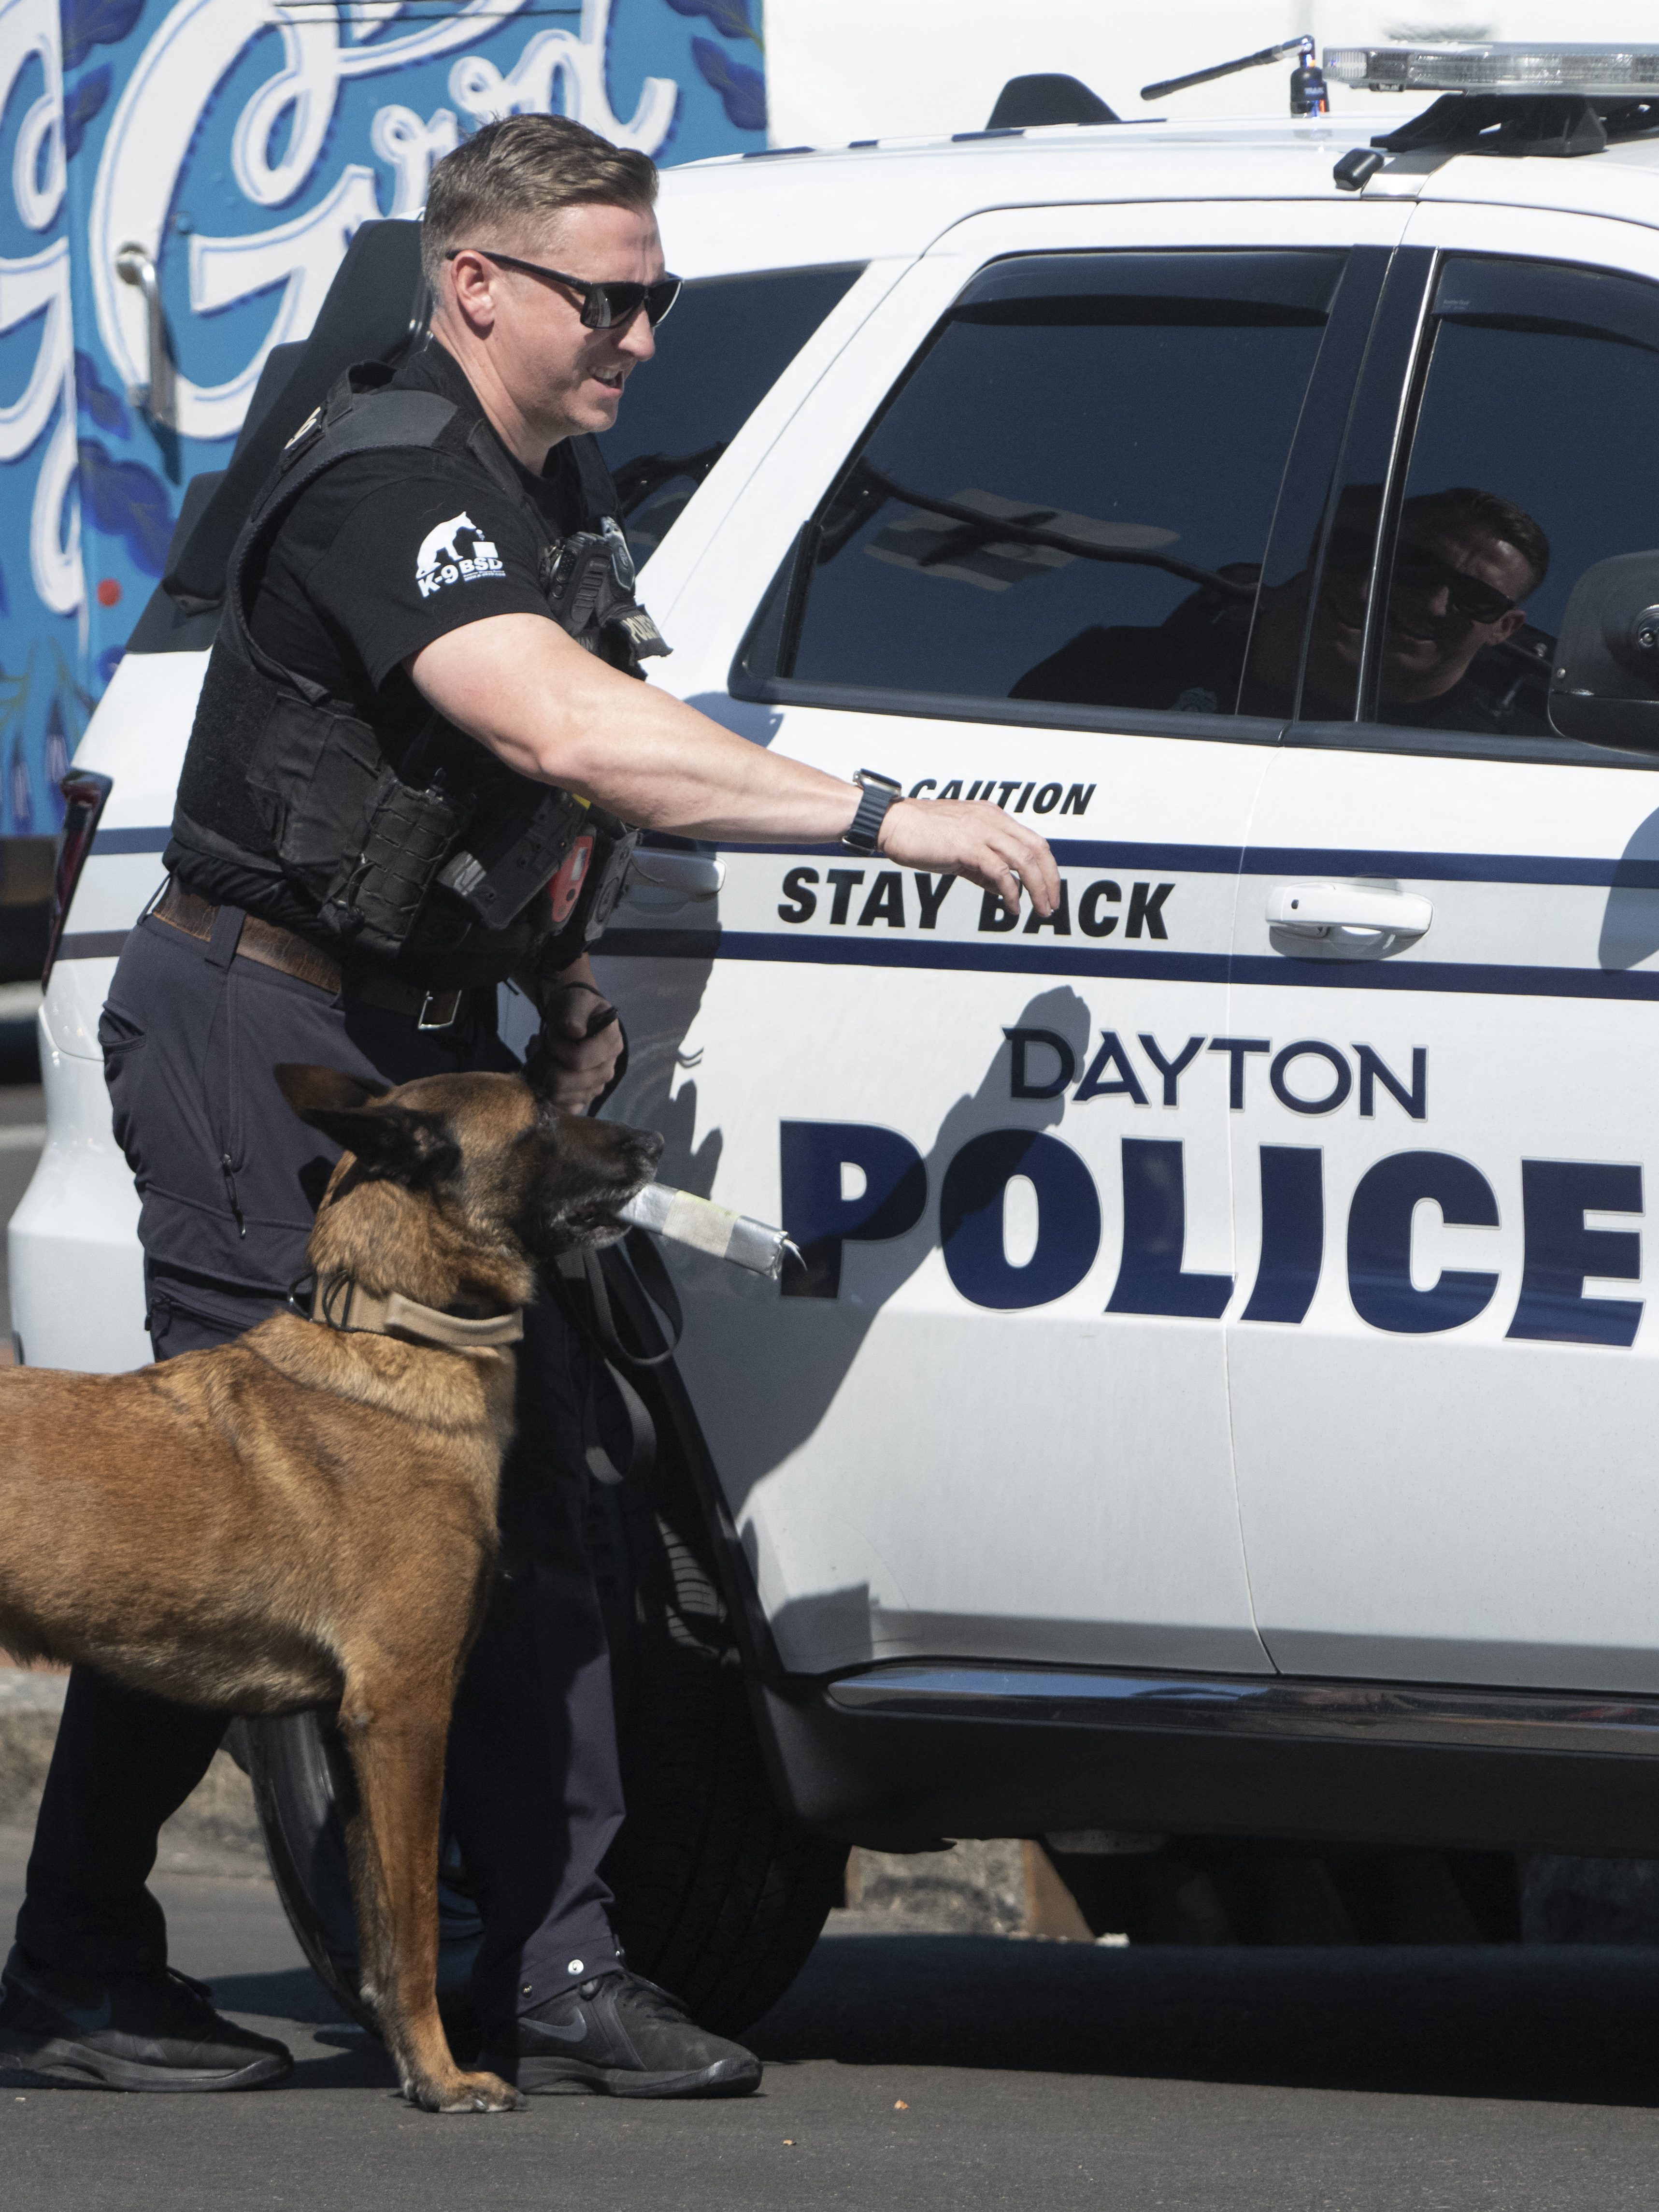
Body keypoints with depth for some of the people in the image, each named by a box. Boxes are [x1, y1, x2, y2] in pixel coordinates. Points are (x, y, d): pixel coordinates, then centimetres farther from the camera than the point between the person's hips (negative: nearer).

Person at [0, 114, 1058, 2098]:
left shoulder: (554, 486, 11)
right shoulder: (387, 486, -21)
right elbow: (563, 735, -35)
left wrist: (567, 988, 11)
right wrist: (881, 819, -35)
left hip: (427, 1036, 9)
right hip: (262, 1033, -9)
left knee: (523, 1490, 2)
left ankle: (555, 1977, 3)